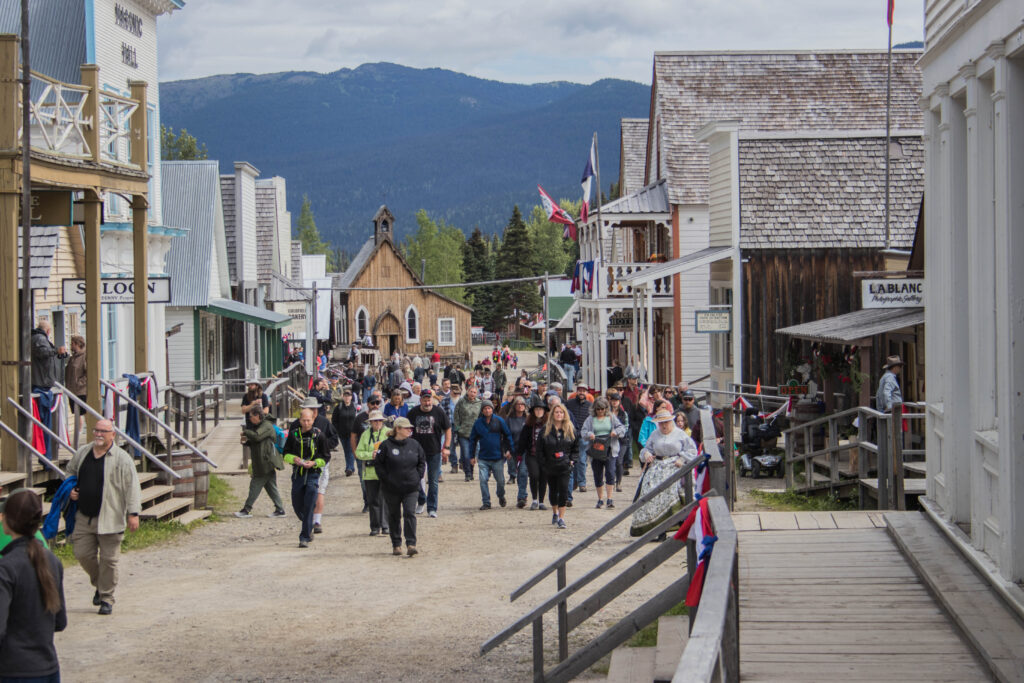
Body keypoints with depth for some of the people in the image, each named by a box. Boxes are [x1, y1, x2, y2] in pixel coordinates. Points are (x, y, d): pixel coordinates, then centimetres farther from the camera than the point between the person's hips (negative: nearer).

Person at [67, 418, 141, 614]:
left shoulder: (122, 459, -7)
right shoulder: (82, 453, 9)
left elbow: (132, 487, -9)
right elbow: (71, 471, 28)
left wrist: (133, 513, -15)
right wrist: (70, 489, 10)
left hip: (109, 519, -5)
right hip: (84, 517, 5)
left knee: (108, 559, -2)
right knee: (83, 554, 6)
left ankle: (106, 598, 10)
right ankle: (99, 585, 31)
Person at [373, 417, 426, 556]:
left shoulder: (414, 444, 4)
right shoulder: (386, 445, -6)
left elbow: (422, 461, 14)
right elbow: (378, 463, -2)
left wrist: (418, 476, 3)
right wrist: (386, 479, -7)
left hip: (411, 488, 1)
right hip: (391, 489, -1)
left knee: (410, 514, -9)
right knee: (394, 516, 9)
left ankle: (411, 544, -10)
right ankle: (396, 545, 20)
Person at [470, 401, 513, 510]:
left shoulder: (499, 421, -1)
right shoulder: (478, 423, 3)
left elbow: (508, 435, 6)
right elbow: (473, 440, 11)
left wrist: (509, 450, -2)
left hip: (498, 457, -1)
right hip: (483, 458, 1)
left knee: (500, 480, 7)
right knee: (483, 480, -8)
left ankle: (501, 497, 35)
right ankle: (486, 503, 1)